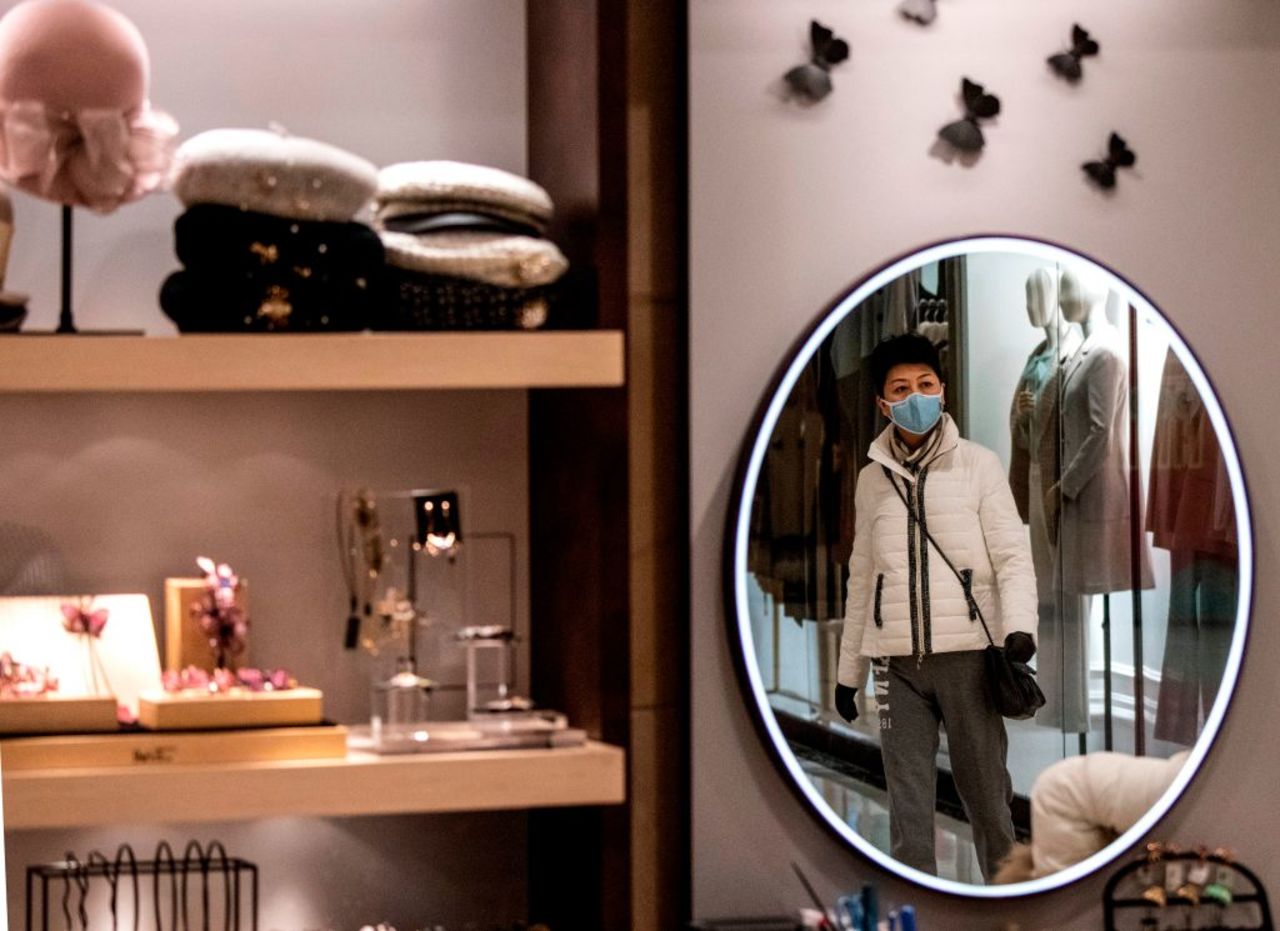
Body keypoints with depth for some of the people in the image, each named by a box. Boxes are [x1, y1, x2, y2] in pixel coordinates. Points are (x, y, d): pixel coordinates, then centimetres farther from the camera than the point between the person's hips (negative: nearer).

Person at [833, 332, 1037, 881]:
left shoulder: (978, 465, 3)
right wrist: (847, 669, 17)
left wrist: (1019, 625, -19)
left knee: (985, 792, 2)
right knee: (908, 801, 1)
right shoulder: (872, 479, 12)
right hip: (897, 660, 2)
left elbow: (1012, 554, -2)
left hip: (967, 653, -2)